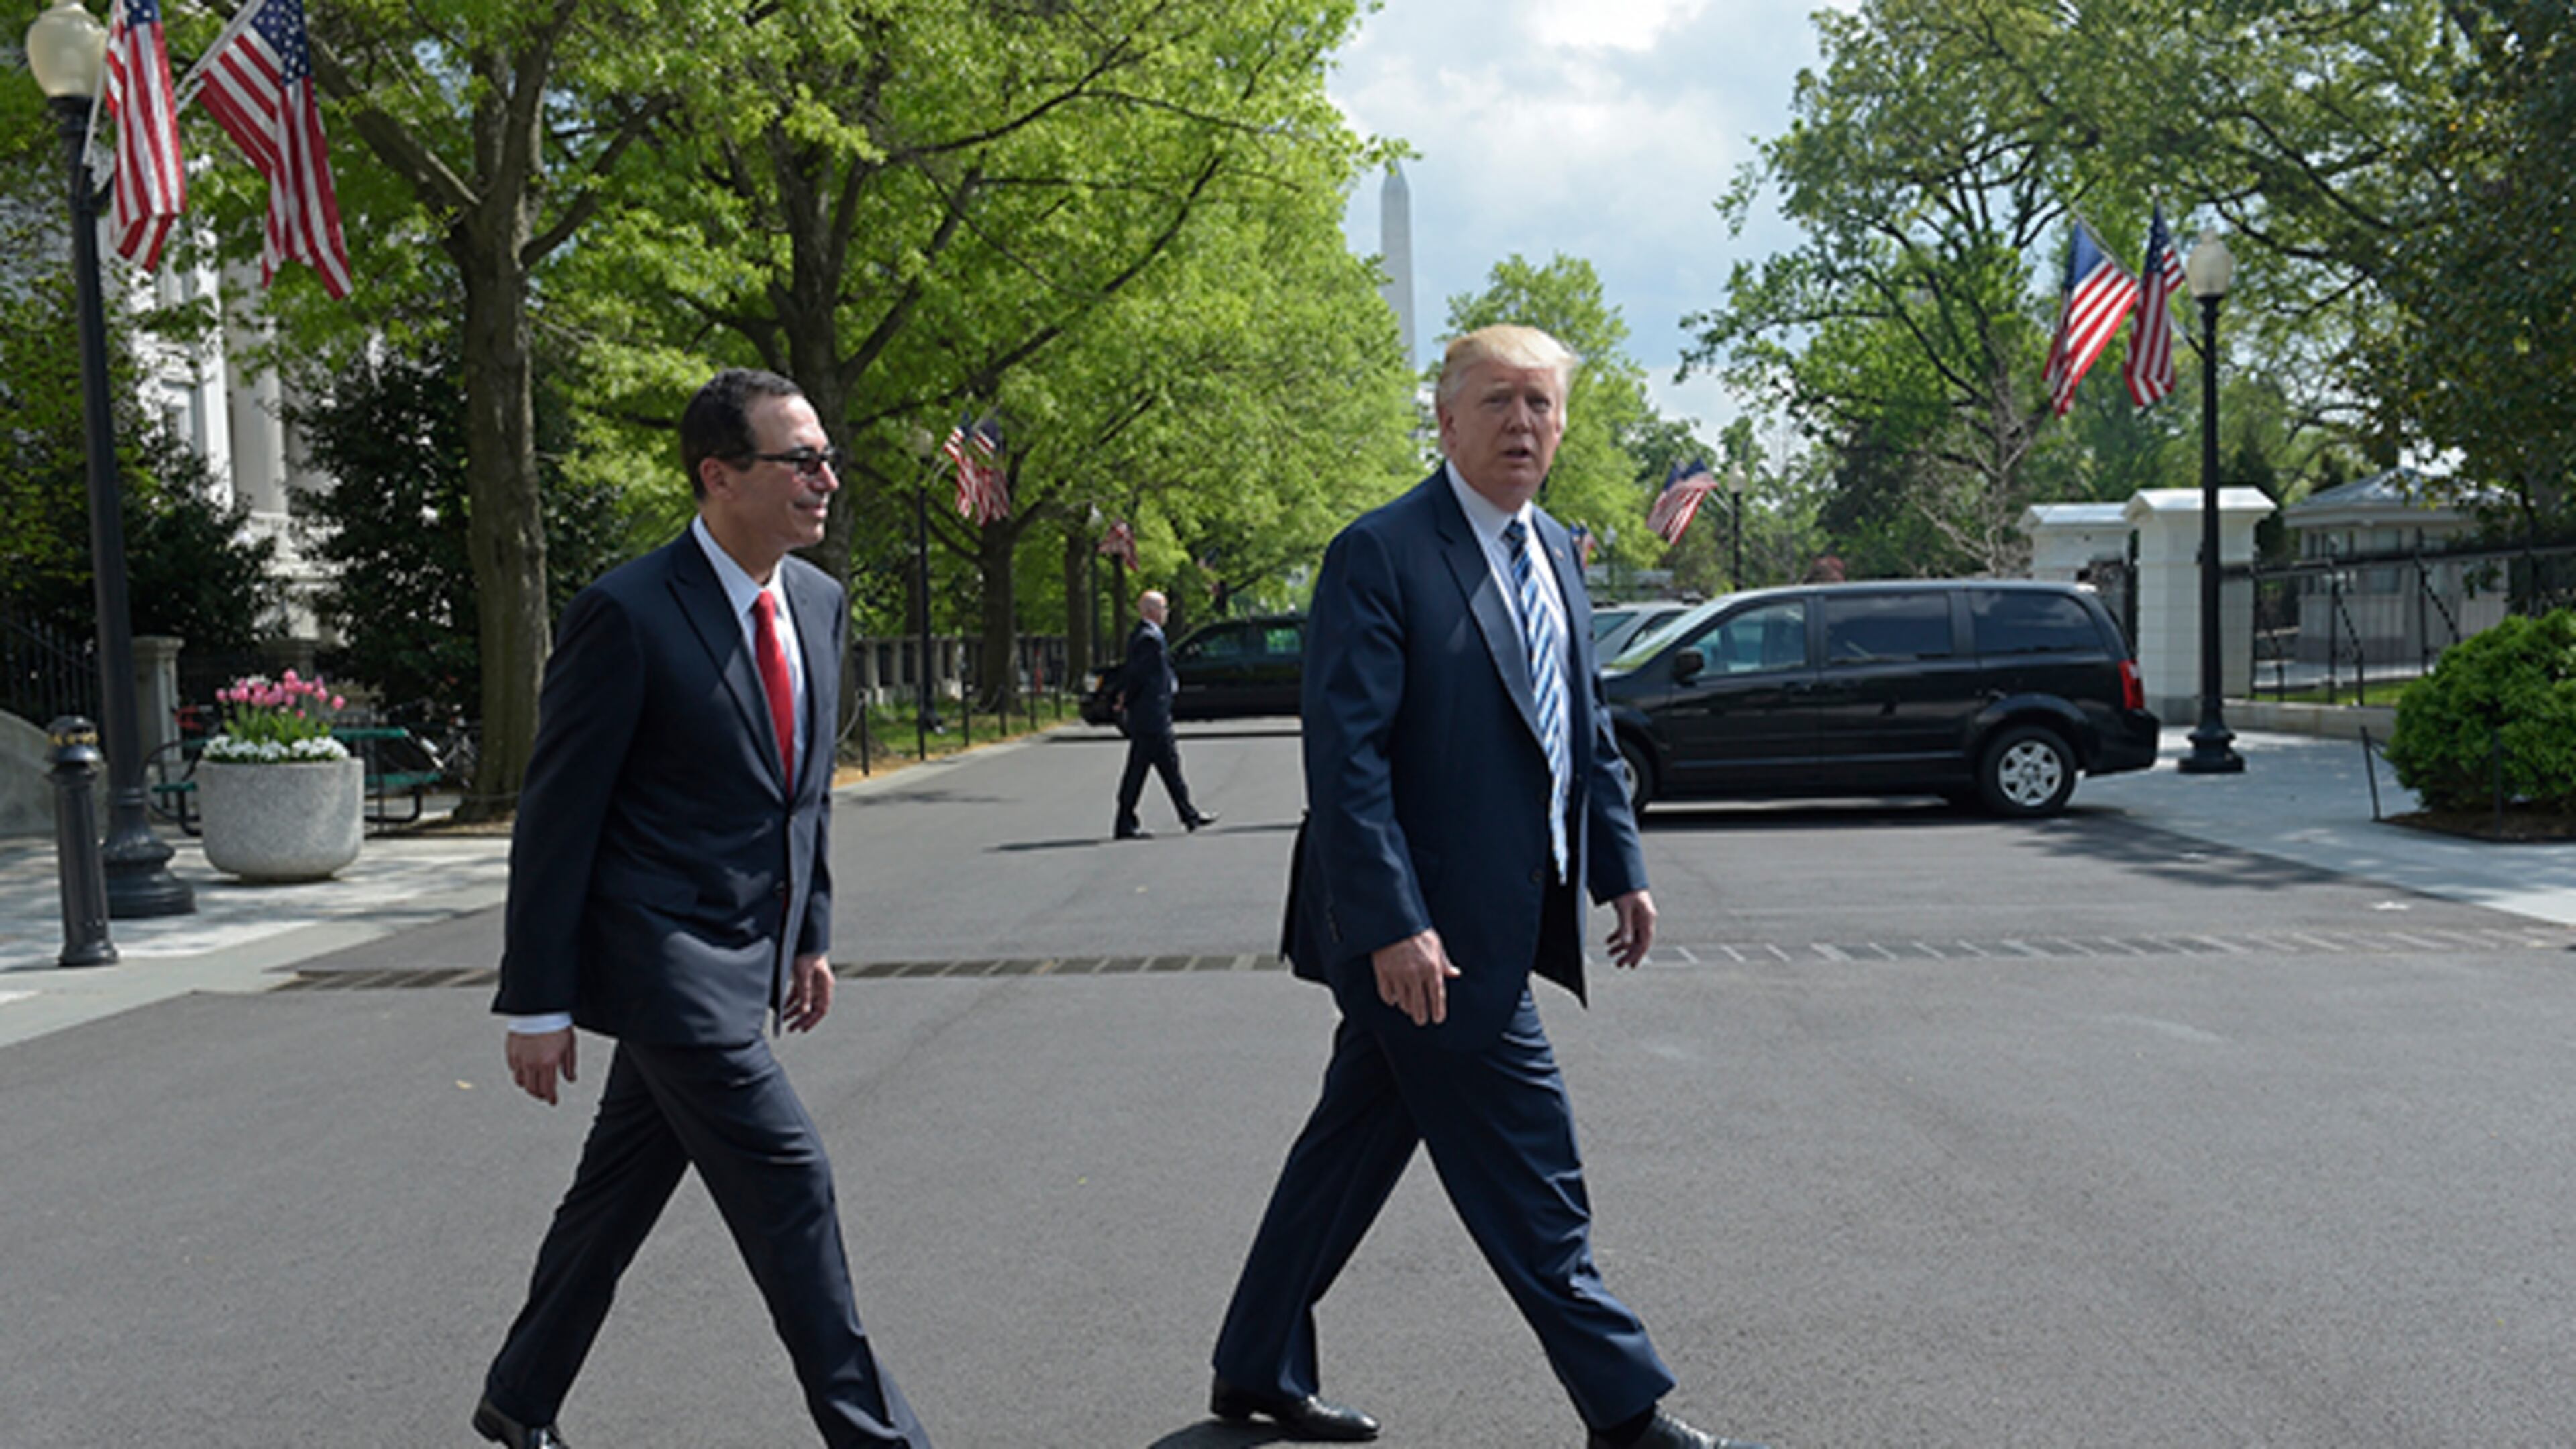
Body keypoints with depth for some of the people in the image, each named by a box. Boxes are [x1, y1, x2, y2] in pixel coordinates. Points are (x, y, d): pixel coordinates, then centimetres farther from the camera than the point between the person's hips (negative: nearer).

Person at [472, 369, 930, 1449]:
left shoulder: (819, 602, 7)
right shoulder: (627, 613, -16)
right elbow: (555, 816, -13)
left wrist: (810, 934, 17)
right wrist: (537, 1003, -11)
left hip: (743, 958, 8)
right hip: (663, 958, -8)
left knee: (620, 1191, 18)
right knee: (786, 1179, -8)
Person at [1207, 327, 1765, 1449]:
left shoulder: (1553, 551, 13)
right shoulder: (1379, 555, -14)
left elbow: (1587, 727, 22)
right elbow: (1346, 756, -19)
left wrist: (1619, 865, 15)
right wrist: (1394, 925, -24)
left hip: (1497, 922, 9)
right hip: (1421, 932, -9)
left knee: (1354, 1146, 17)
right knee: (1531, 1186, 0)